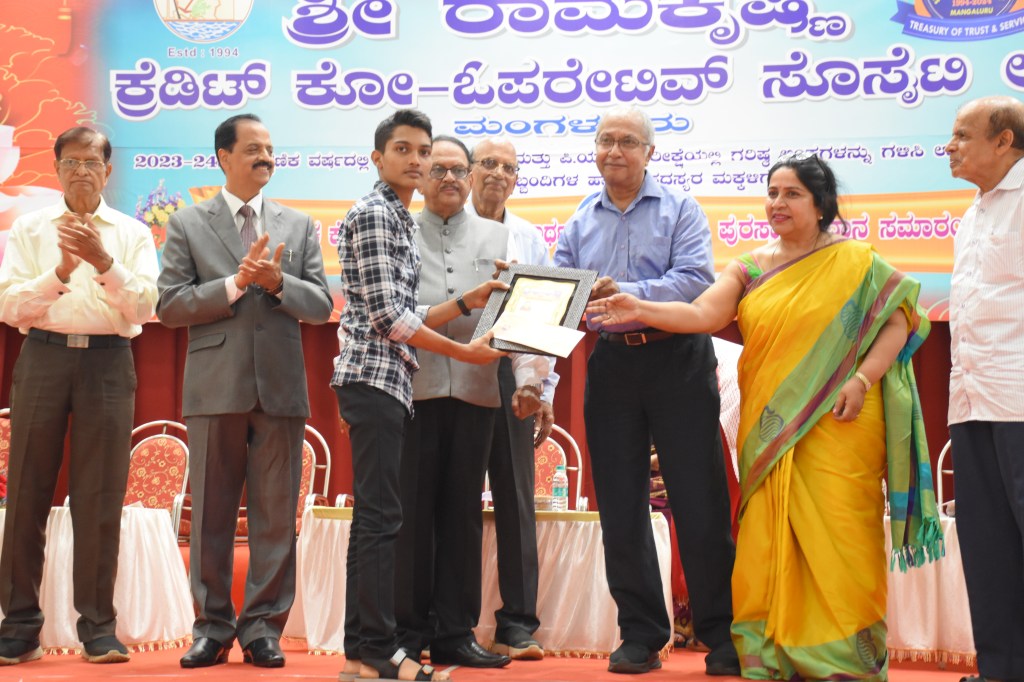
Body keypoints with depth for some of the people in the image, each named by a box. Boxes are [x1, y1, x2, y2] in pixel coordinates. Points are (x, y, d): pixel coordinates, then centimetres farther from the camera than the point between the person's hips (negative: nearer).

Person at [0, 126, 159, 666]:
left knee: (100, 497, -1)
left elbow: (145, 306, -2)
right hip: (43, 358, 0)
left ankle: (98, 627, 6)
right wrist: (59, 272, -13)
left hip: (107, 362, 0)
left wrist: (104, 262, -15)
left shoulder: (132, 234, 10)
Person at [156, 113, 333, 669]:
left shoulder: (298, 226, 13)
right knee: (211, 515, 4)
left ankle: (263, 628, 11)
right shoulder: (187, 224, 6)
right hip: (215, 388, -1)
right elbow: (170, 306, -2)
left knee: (276, 518, 2)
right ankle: (212, 628, 14)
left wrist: (277, 280, -11)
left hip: (280, 387, 2)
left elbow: (320, 306, 7)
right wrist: (236, 282, -12)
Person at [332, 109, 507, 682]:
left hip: (389, 382, 10)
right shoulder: (373, 214, -8)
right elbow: (387, 315, -15)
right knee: (381, 516, -10)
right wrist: (465, 352, -11)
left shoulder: (401, 223, 21)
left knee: (376, 517, 9)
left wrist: (466, 303, 13)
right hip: (374, 378, -10)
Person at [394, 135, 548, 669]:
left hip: (474, 393, 2)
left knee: (462, 514, 6)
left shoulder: (497, 238, 13)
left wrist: (529, 374, -9)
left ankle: (453, 632, 13)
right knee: (411, 514, 2)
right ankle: (406, 632, 11)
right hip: (412, 389, -2)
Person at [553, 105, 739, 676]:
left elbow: (696, 279, -13)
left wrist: (628, 294, -25)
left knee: (699, 500, -3)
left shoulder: (679, 208, 1)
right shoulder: (581, 222, 14)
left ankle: (721, 633, 7)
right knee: (621, 505, 5)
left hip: (678, 358, -4)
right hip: (611, 365, 4)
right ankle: (641, 634, 15)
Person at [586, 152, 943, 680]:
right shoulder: (750, 269, 11)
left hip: (837, 427, -3)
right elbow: (702, 314, -2)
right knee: (769, 536, 0)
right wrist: (640, 310, -16)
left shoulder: (855, 262, 3)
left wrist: (863, 379, -11)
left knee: (836, 535, -4)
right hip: (770, 432, 3)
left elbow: (897, 321, 1)